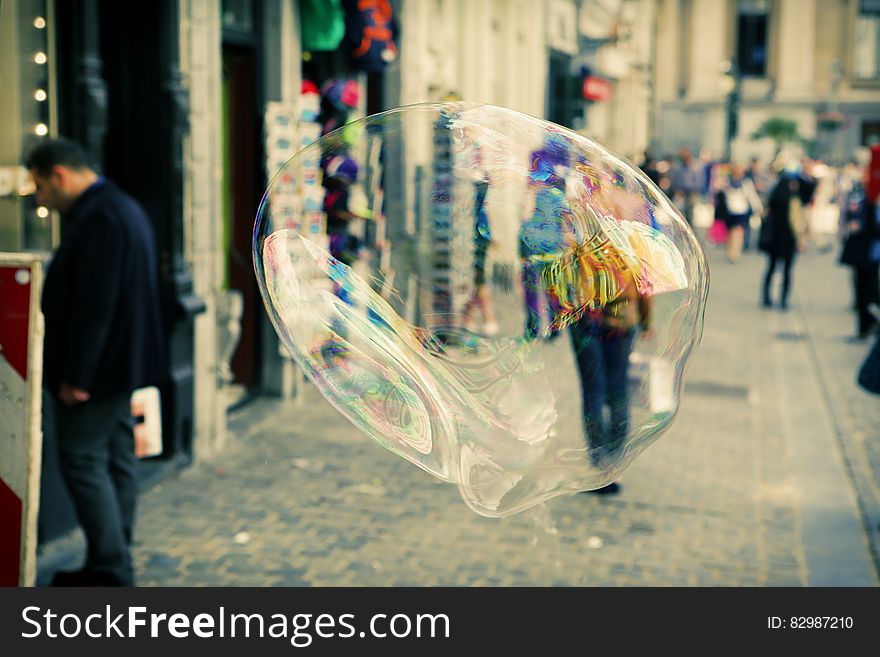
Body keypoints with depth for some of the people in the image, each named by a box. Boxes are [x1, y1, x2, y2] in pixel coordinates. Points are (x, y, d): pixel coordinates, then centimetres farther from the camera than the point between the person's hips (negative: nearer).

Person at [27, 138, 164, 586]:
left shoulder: (98, 217, -20)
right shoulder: (121, 208, 14)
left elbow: (94, 305, -24)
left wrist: (75, 375, -20)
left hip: (98, 367, -10)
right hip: (122, 363, 10)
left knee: (82, 461, -4)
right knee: (116, 461, 13)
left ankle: (110, 571, 1)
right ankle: (114, 564, 22)